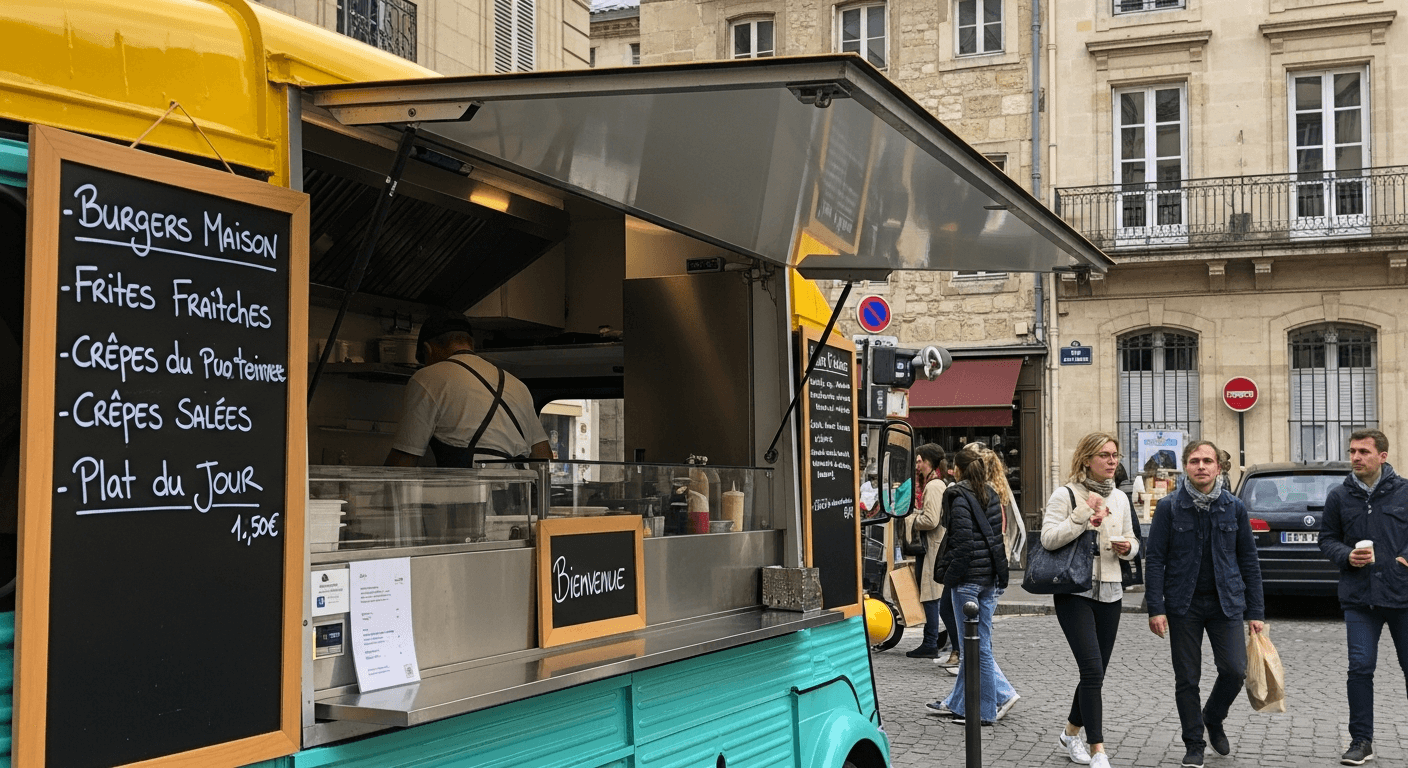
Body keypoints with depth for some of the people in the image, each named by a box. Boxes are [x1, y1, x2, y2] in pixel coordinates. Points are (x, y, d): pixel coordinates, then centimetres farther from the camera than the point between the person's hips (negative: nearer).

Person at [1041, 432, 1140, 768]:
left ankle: (1072, 732, 32)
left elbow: (1132, 542, 21)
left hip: (1110, 592, 6)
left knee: (1096, 672, 11)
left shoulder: (1119, 498, 13)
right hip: (1075, 592, -6)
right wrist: (1085, 516, -21)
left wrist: (1127, 547, -2)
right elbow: (1049, 538, -17)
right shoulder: (1066, 495, -6)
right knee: (1093, 670, -14)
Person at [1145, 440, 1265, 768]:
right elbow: (1154, 559, -3)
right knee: (1187, 679, 3)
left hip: (1226, 603, 1)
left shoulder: (1234, 507, 4)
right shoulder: (1168, 507, -2)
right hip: (1184, 605, -1)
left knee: (1235, 670, -7)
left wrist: (1255, 611, 3)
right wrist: (1156, 608, -11)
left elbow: (1248, 560, 7)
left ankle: (1213, 719, 23)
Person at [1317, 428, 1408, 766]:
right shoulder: (1339, 496, 5)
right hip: (1359, 598, 1)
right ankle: (1361, 741, 8)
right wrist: (1347, 556, -8)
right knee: (1360, 669, -2)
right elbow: (1327, 539, 11)